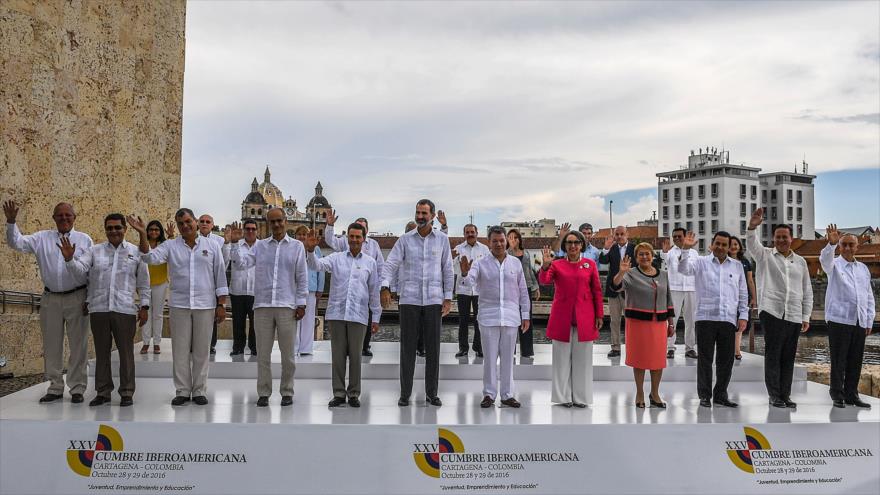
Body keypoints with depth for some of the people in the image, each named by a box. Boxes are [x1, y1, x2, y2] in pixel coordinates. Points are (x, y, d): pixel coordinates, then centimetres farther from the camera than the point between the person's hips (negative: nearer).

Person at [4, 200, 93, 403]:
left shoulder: (84, 240, 1)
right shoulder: (42, 238, 7)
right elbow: (16, 243, -1)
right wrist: (11, 221, -17)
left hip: (76, 298, -2)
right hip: (50, 299, 3)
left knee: (78, 345, 3)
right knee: (51, 346, 10)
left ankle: (77, 388, 13)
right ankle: (55, 388, 22)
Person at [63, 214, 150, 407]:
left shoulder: (136, 252, 6)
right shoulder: (94, 251, 10)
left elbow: (143, 281, 8)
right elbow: (80, 269, -3)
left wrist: (144, 306, 4)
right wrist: (69, 259, -23)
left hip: (125, 310, -2)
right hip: (98, 309, 2)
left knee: (126, 352, 3)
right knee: (101, 352, 10)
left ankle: (127, 392, 12)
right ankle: (103, 392, 20)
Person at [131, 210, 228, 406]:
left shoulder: (212, 246, 3)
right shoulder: (170, 246, 5)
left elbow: (220, 277, 4)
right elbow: (150, 257, -11)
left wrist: (221, 305, 0)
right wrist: (142, 234, -24)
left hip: (205, 306, -1)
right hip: (179, 306, 1)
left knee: (201, 350, 6)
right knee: (180, 350, 5)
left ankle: (199, 391, 16)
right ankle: (182, 391, 15)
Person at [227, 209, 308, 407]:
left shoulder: (297, 246, 5)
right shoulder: (260, 245, 10)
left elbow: (302, 277, 3)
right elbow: (243, 261, -3)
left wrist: (301, 303, -1)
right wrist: (235, 243, -15)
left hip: (287, 306, -1)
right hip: (262, 305, 2)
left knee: (288, 353, 6)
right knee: (263, 353, 7)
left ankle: (287, 392, 18)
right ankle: (263, 393, 17)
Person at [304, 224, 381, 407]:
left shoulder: (370, 262, 9)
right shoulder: (336, 258, 8)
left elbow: (374, 291, 11)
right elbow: (316, 265, -8)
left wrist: (376, 317, 9)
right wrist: (310, 250, -27)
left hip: (358, 315, 0)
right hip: (336, 313, 0)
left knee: (355, 356, 4)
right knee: (338, 355, 5)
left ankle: (354, 394, 14)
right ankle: (339, 393, 14)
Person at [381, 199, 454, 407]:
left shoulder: (442, 239, 6)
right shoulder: (405, 239, 3)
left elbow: (447, 269, 8)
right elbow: (390, 264, -3)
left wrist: (448, 297, 3)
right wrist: (385, 287, -18)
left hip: (434, 300, 1)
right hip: (409, 300, 0)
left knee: (433, 348, 5)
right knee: (408, 347, 3)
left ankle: (432, 393, 16)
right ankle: (405, 393, 12)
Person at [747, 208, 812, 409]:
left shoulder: (800, 262, 15)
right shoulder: (765, 255, 6)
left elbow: (807, 291, 16)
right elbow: (752, 244, -15)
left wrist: (806, 317, 10)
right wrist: (752, 227, -35)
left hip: (794, 316, 4)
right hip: (771, 312, -3)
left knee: (788, 357, 7)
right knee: (773, 355, -2)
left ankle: (785, 395, 14)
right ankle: (774, 395, 4)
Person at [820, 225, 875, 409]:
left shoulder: (863, 268, 15)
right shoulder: (834, 264, 2)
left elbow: (869, 296, 17)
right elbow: (825, 259, -23)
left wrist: (869, 321, 11)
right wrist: (831, 243, -42)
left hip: (859, 322, 4)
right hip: (839, 320, -4)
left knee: (855, 361, 9)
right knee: (838, 360, 0)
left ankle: (851, 394, 19)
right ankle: (837, 395, 8)